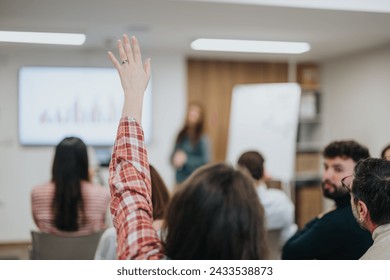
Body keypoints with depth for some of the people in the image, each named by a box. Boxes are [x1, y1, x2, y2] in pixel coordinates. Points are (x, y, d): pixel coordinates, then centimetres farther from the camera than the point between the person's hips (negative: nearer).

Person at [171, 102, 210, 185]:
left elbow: (206, 160, -11)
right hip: (180, 178, 5)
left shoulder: (202, 138, -8)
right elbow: (174, 154, 15)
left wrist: (186, 158, -16)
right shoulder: (181, 135, 8)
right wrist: (176, 160, -7)